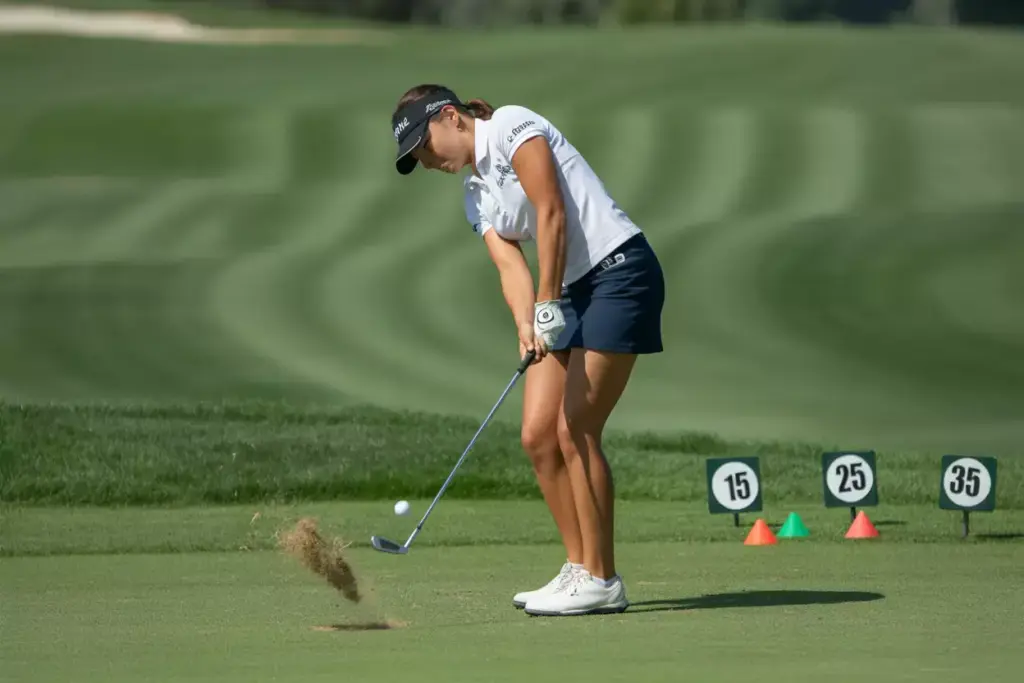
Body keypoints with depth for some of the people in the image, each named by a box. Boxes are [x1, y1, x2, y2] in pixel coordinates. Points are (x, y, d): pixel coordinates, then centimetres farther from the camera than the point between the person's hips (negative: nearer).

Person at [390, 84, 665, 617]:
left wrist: (549, 304, -17)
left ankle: (601, 581, -8)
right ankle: (579, 570, 8)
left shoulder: (511, 126, -6)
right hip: (571, 295, 9)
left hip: (619, 270, -9)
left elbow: (551, 212, -14)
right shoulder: (476, 197, 18)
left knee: (575, 429, -12)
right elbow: (510, 266, 4)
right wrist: (527, 325, -15)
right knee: (538, 436, 1)